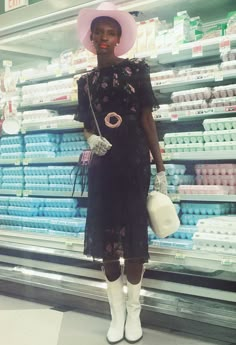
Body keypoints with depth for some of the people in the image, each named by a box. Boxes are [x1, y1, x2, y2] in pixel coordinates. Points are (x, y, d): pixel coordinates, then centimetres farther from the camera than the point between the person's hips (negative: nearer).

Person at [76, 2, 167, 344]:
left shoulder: (136, 69, 0)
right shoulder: (85, 81, 10)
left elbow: (147, 119, -1)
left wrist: (160, 168, -5)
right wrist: (91, 139, -8)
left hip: (134, 164, -3)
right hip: (102, 167, 3)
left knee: (134, 238, 2)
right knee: (106, 239, 4)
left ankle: (134, 309, 18)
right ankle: (117, 311, 17)